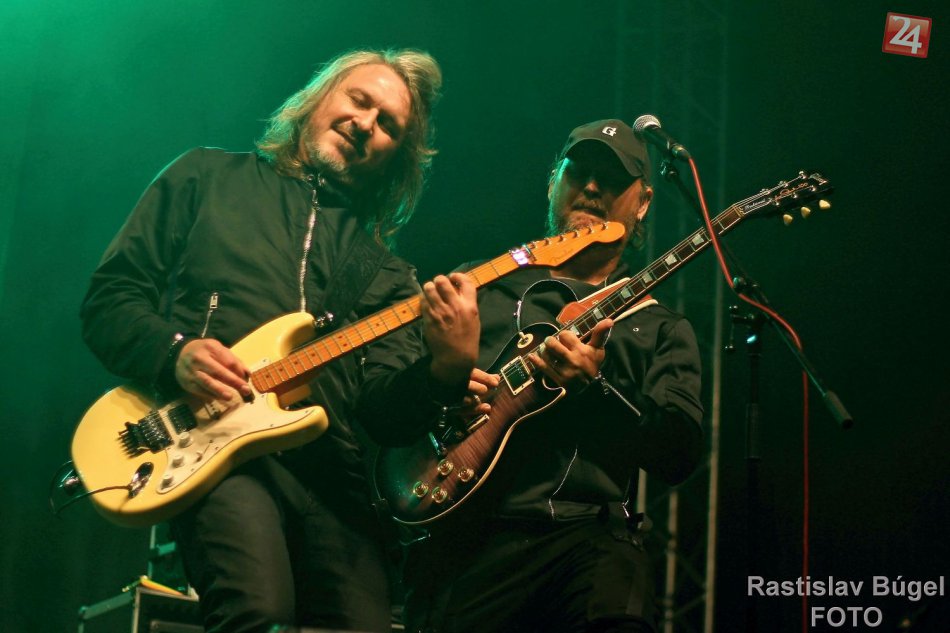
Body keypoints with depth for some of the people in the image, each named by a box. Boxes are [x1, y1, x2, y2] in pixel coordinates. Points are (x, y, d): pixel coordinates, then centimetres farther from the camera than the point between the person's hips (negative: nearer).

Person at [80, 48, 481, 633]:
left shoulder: (382, 268, 19)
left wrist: (447, 369, -16)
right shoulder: (207, 178, 15)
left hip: (331, 469, 4)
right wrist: (174, 352, -10)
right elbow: (108, 298, 11)